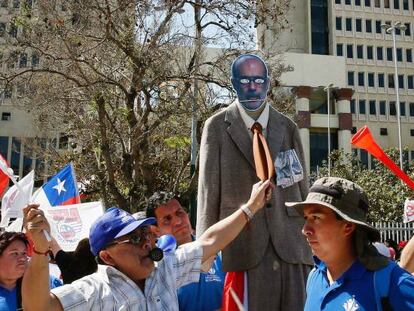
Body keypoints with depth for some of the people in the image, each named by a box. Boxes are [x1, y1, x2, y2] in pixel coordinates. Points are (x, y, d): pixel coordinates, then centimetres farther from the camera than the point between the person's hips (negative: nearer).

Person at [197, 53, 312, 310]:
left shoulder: (288, 127, 11)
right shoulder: (217, 127, 3)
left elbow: (302, 187, 11)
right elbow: (208, 192, 2)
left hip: (291, 244, 3)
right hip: (243, 247, -2)